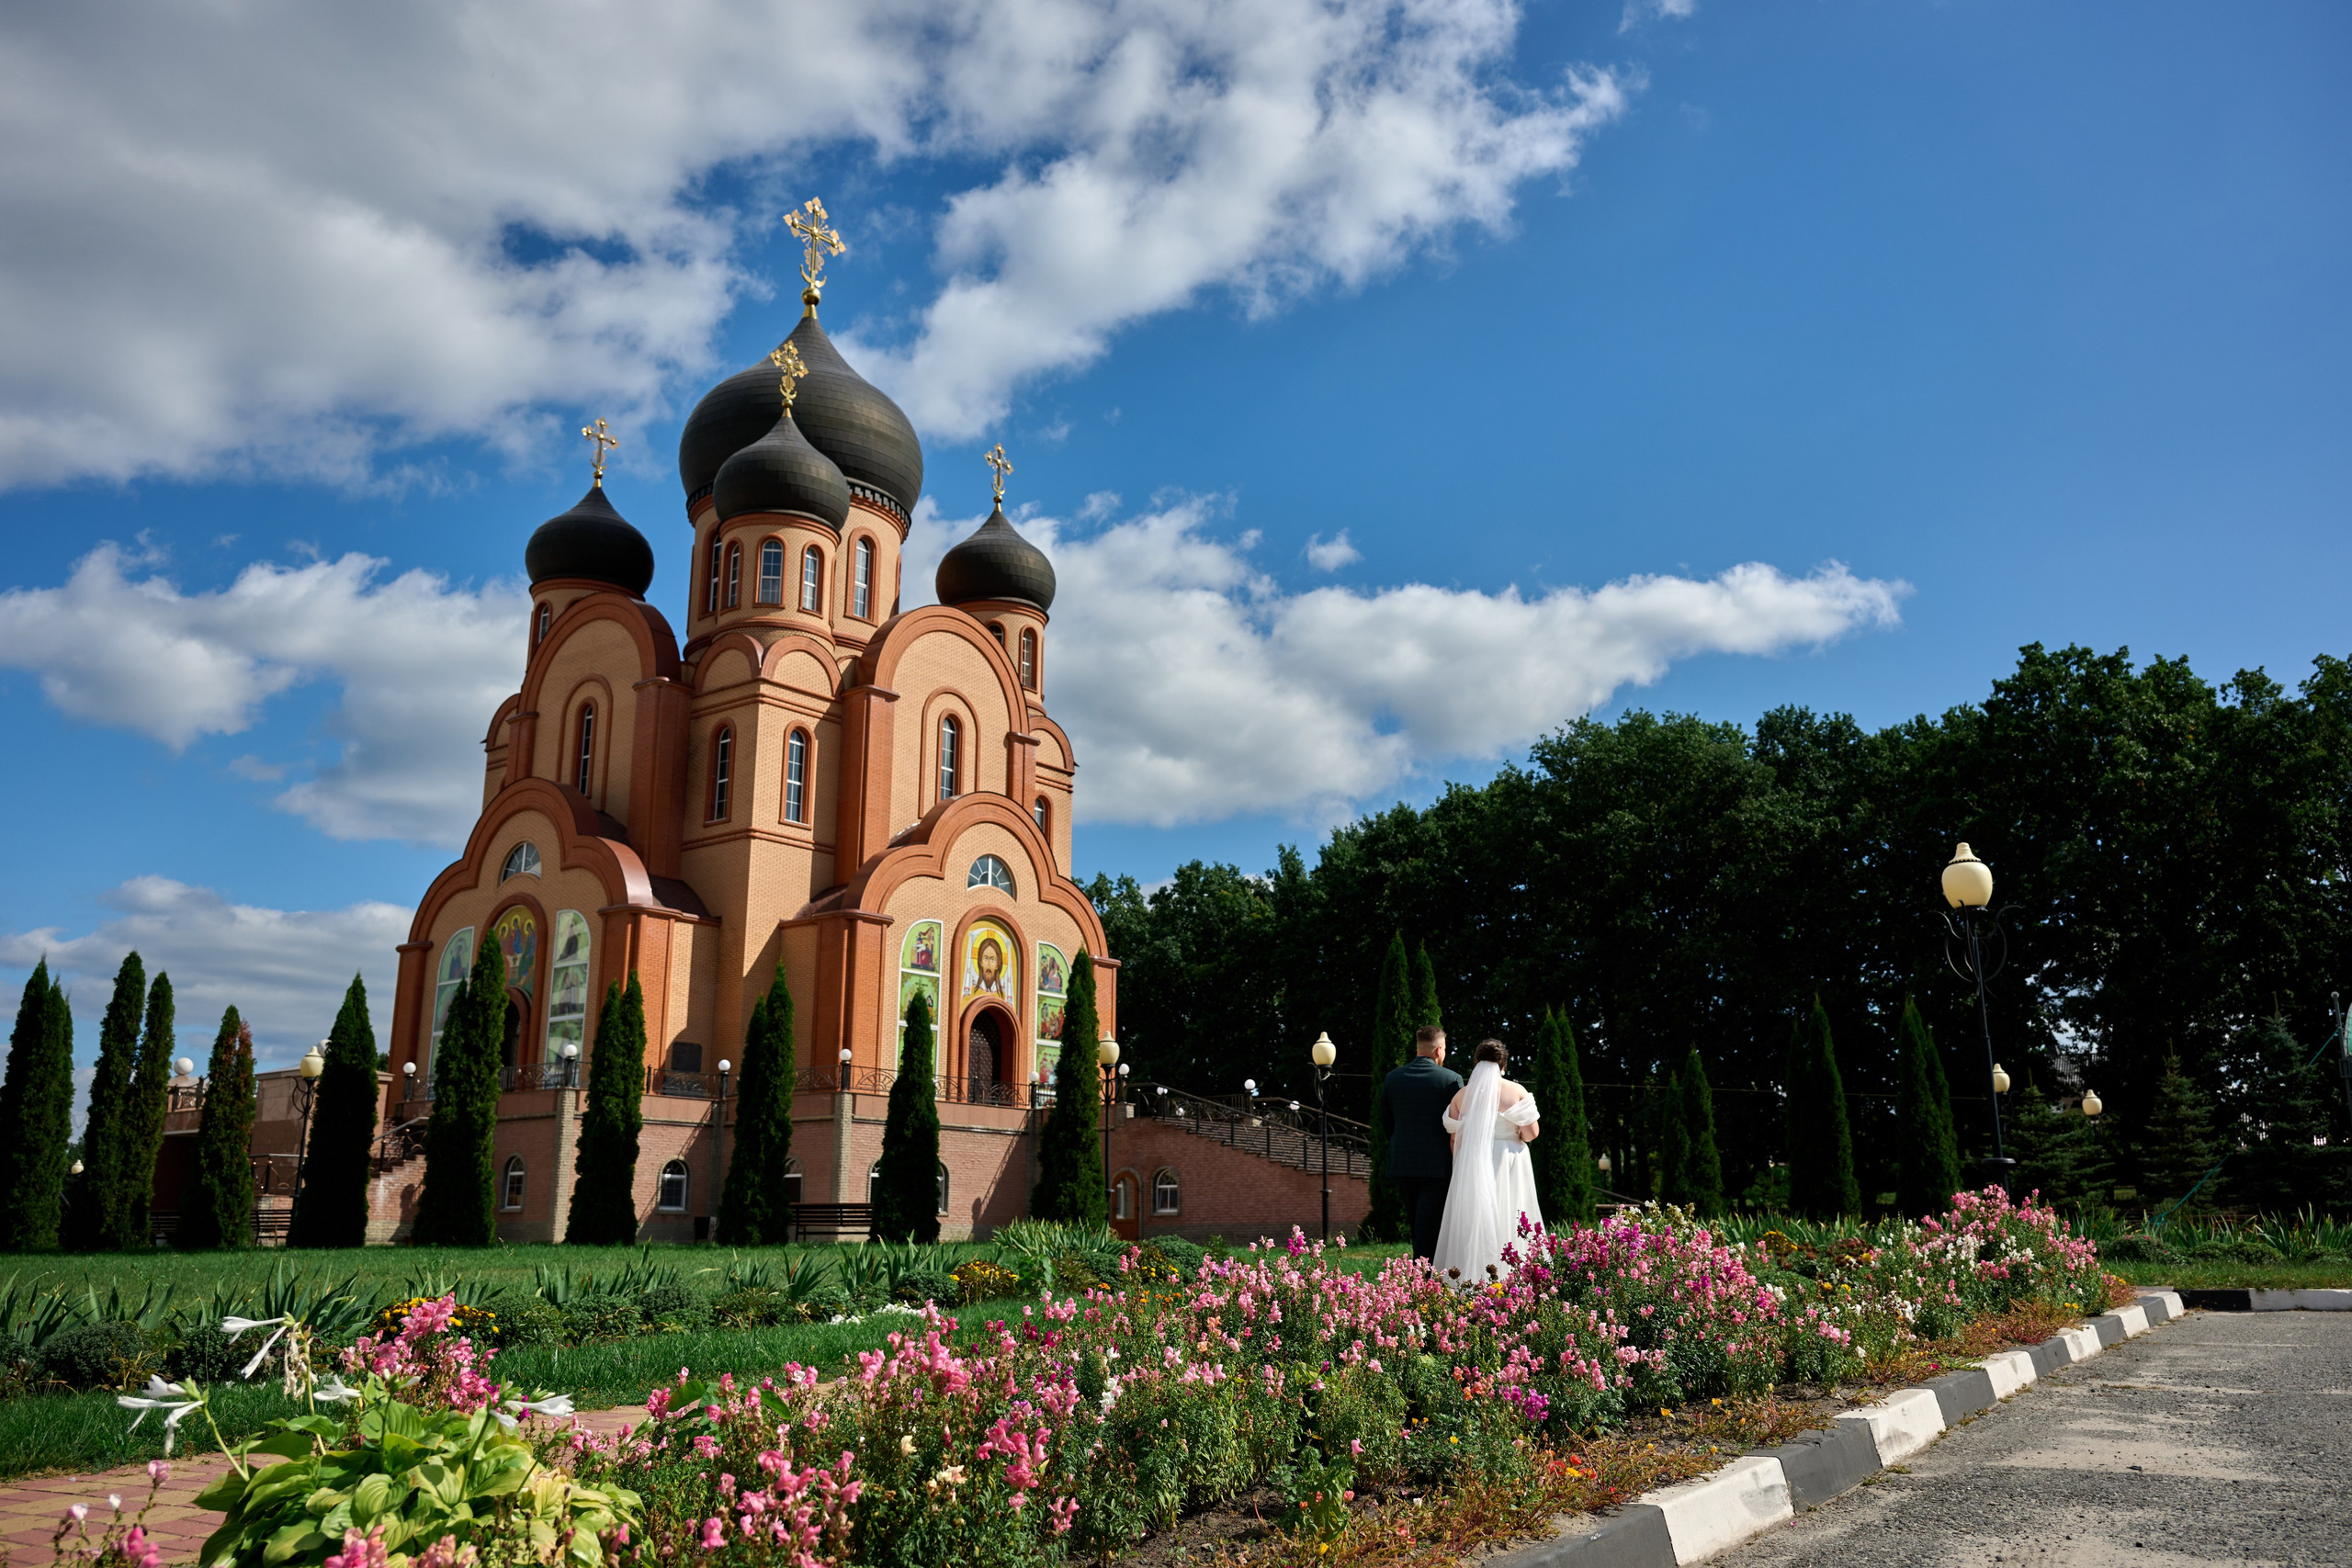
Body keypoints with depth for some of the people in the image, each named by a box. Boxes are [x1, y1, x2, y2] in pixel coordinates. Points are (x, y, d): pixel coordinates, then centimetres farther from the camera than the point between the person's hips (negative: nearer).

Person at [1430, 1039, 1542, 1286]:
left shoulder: (1462, 1095, 3)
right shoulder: (1517, 1091, -2)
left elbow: (1455, 1137, 4)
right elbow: (1531, 1133, -5)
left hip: (1472, 1166, 1)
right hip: (1509, 1165, -1)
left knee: (1472, 1224, 5)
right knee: (1508, 1222, 3)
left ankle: (1471, 1284, 0)